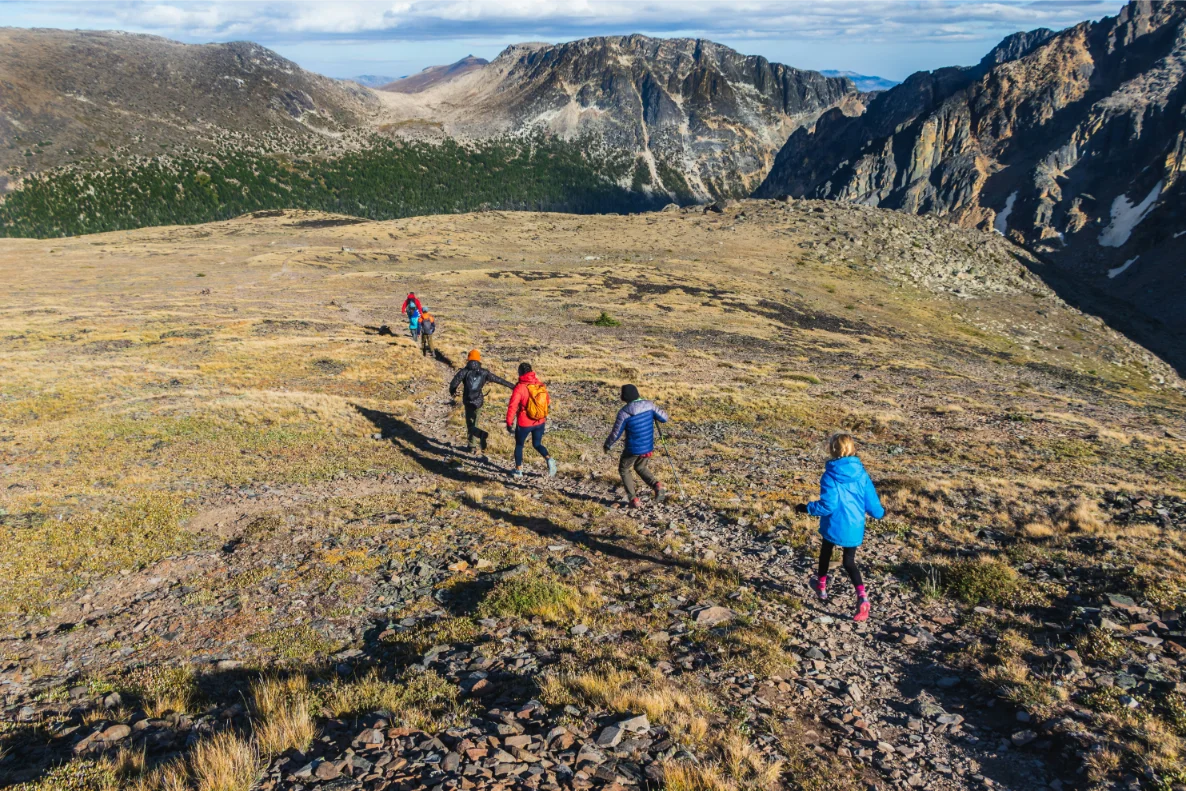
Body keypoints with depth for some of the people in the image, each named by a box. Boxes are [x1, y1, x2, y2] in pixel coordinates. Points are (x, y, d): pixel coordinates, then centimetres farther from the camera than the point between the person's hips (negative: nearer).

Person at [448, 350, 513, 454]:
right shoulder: (484, 372, -1)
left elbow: (454, 383, -13)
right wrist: (512, 386, 13)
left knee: (470, 426, 3)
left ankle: (482, 434, -25)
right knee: (473, 423, 20)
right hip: (479, 402, 3)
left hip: (468, 402, -3)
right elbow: (498, 380, 4)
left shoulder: (464, 371, -7)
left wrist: (452, 392, 9)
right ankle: (471, 446, 26)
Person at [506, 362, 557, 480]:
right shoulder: (541, 385, 0)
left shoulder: (520, 387, -15)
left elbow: (512, 407, -18)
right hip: (540, 422, 4)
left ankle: (518, 470, 24)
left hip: (524, 423, -4)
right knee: (537, 444, 19)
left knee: (519, 445, 17)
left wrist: (509, 423, -10)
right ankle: (549, 459, -7)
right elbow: (548, 402, 9)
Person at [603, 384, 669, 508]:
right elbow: (664, 418, 2)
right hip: (648, 447, 5)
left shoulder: (624, 412, -20)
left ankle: (634, 499, 12)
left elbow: (615, 433, -12)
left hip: (632, 449, -5)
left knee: (624, 470, 21)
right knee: (641, 468, 29)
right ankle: (657, 485, 2)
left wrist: (607, 445, 6)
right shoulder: (649, 405, -9)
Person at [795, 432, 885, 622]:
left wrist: (807, 508, -8)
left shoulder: (831, 476, -18)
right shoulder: (861, 474, -5)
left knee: (826, 552, 25)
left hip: (834, 525, -3)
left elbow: (828, 504, -21)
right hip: (854, 527, 3)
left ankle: (822, 587, 44)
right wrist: (879, 512, 22)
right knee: (849, 561, 13)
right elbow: (871, 500, 1)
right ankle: (862, 597, -7)